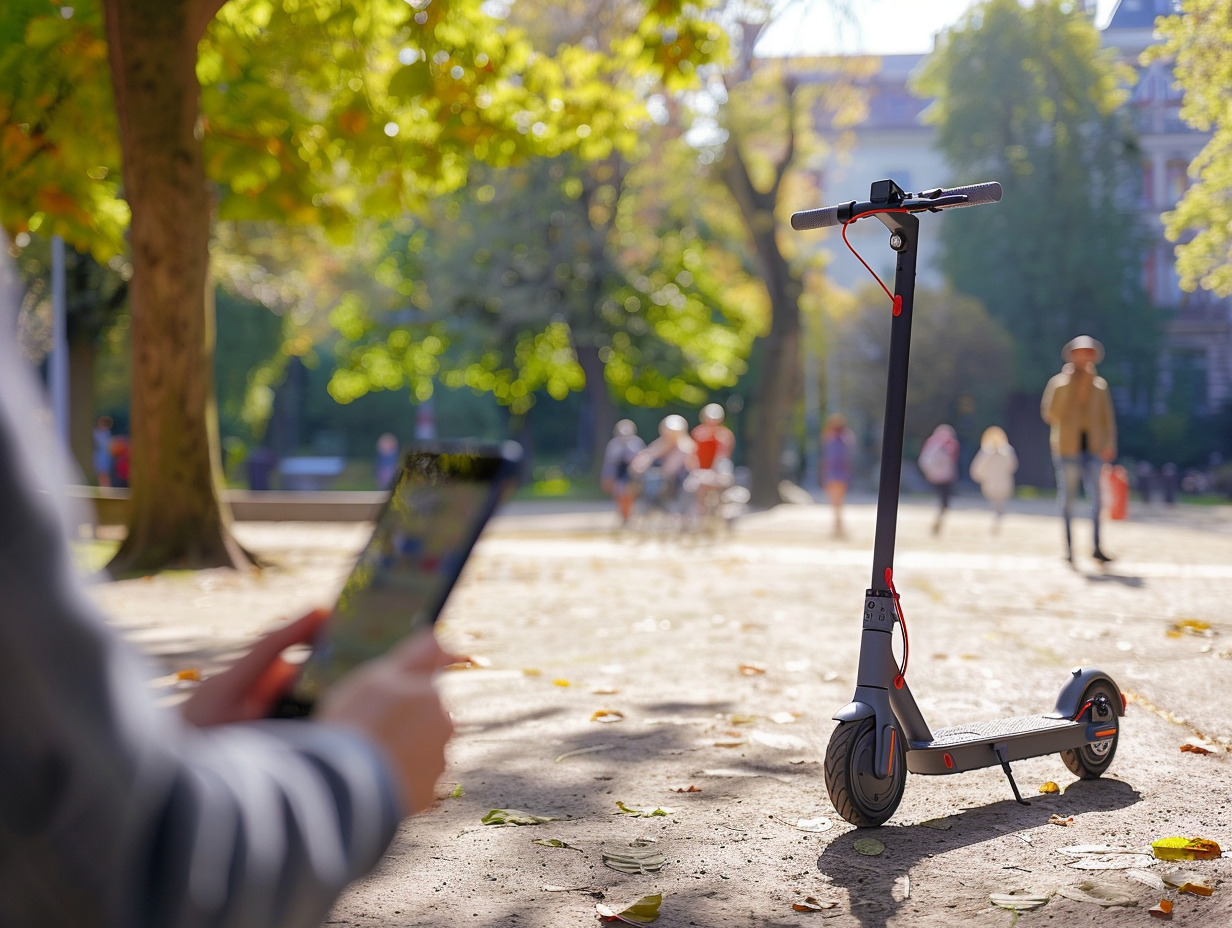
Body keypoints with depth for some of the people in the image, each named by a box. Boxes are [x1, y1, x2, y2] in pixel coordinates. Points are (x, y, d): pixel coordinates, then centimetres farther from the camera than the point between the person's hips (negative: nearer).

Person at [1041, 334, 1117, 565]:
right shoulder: (1059, 382, 4)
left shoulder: (1100, 385, 11)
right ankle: (1069, 548, 3)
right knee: (1067, 497, -1)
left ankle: (1096, 546, 6)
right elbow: (1050, 413, 0)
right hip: (1068, 448, -2)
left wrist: (1109, 445, -3)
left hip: (1093, 446, 3)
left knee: (1096, 498, 0)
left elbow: (1108, 417, 8)